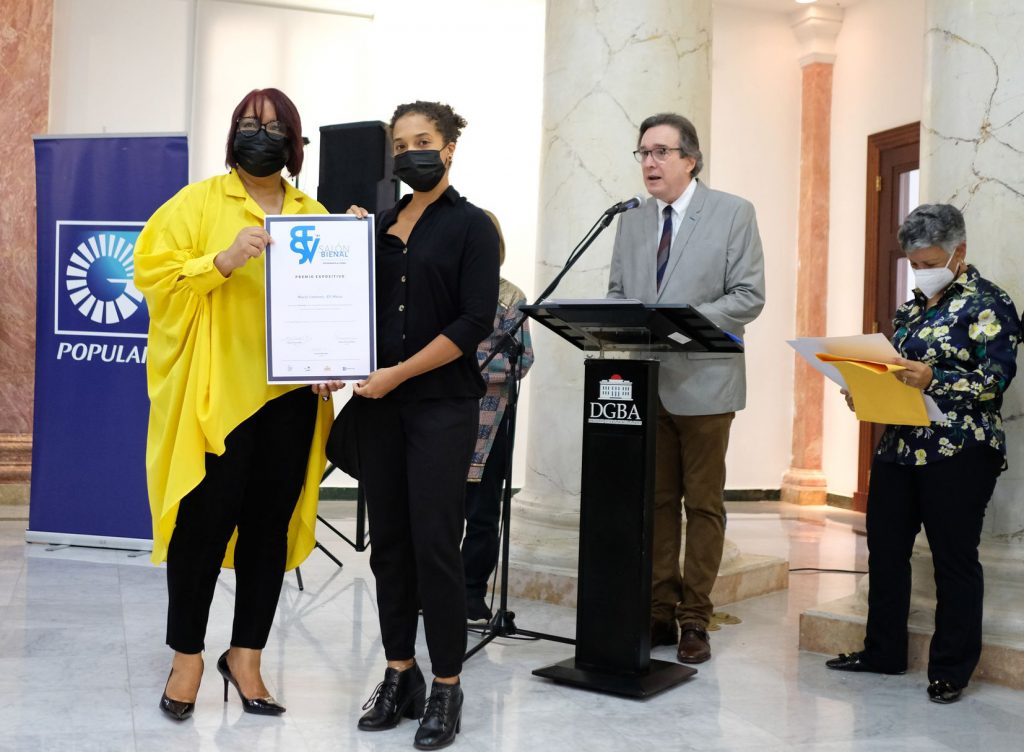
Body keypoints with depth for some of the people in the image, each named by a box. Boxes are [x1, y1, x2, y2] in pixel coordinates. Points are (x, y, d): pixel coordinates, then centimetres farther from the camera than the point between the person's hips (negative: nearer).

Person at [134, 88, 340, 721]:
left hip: (290, 394, 4)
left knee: (272, 524, 7)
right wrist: (223, 260, -19)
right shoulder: (199, 202, 4)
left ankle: (246, 656, 21)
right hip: (216, 392, -3)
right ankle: (187, 656, 15)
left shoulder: (315, 216, 14)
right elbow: (153, 272, -4)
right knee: (205, 519, -2)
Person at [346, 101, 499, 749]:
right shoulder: (381, 224, 12)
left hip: (442, 404, -5)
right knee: (389, 544, 9)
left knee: (435, 545, -4)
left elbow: (474, 322, -12)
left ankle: (447, 689, 9)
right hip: (380, 404, 5)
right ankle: (400, 676, 21)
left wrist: (398, 374, -14)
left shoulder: (471, 227, -2)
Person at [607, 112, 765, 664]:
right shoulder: (631, 222, 12)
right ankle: (659, 612, 18)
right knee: (656, 501, 9)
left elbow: (749, 296, -7)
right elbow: (616, 292, 16)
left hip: (702, 381, -4)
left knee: (703, 504, 4)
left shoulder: (733, 214, -2)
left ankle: (694, 619, 12)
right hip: (644, 381, 4)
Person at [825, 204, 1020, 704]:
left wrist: (933, 379, -29)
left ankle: (952, 670, 13)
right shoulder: (912, 308, 16)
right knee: (884, 547, 11)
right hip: (900, 445, 8)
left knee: (954, 557, 1)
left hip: (958, 453, -8)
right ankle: (883, 651, 24)